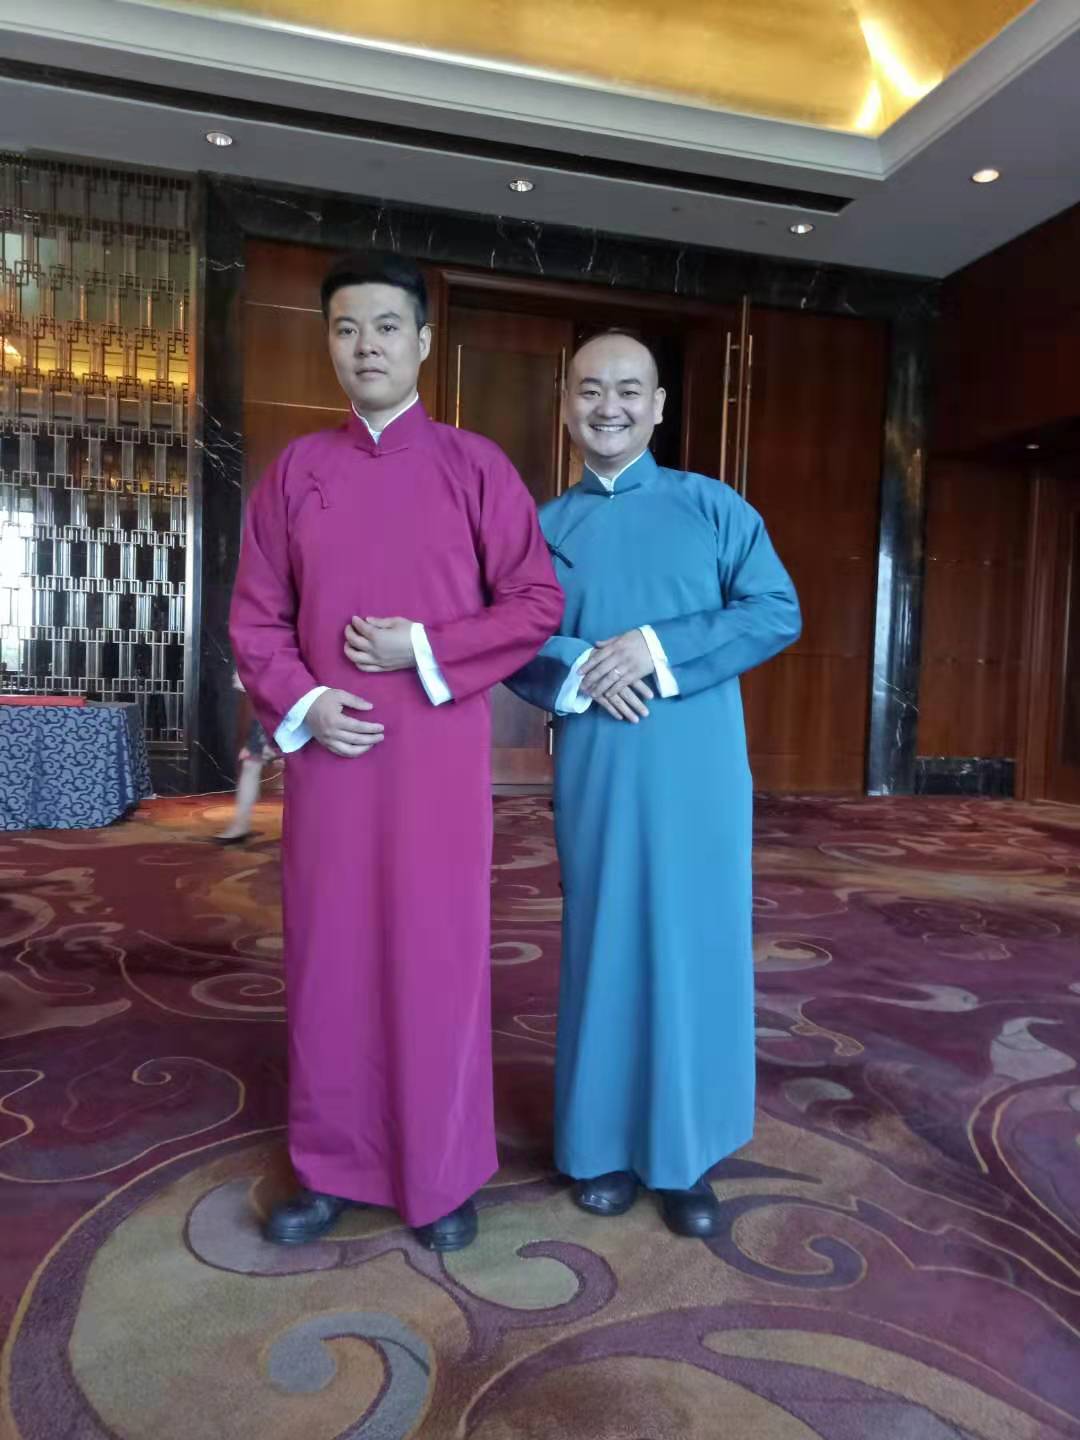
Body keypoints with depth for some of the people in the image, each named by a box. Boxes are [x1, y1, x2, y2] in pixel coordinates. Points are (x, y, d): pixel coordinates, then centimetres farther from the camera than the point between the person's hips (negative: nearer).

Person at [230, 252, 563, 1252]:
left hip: (439, 757, -2)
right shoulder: (296, 469, 9)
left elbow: (540, 604, -2)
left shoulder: (474, 465, 2)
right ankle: (332, 1168, 27)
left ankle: (443, 1175, 22)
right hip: (326, 752, 3)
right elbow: (256, 616, 8)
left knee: (438, 956, 4)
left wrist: (427, 653, -12)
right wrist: (300, 703, -8)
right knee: (328, 955, 9)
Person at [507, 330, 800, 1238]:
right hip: (594, 765, 2)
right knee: (604, 945, 8)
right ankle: (607, 1144, 24)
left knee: (693, 945, 4)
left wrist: (659, 650, -14)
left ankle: (687, 1152, 21)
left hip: (695, 764, -1)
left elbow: (778, 612, -3)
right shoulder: (546, 528, 10)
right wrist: (576, 671, -14)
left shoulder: (713, 506, 5)